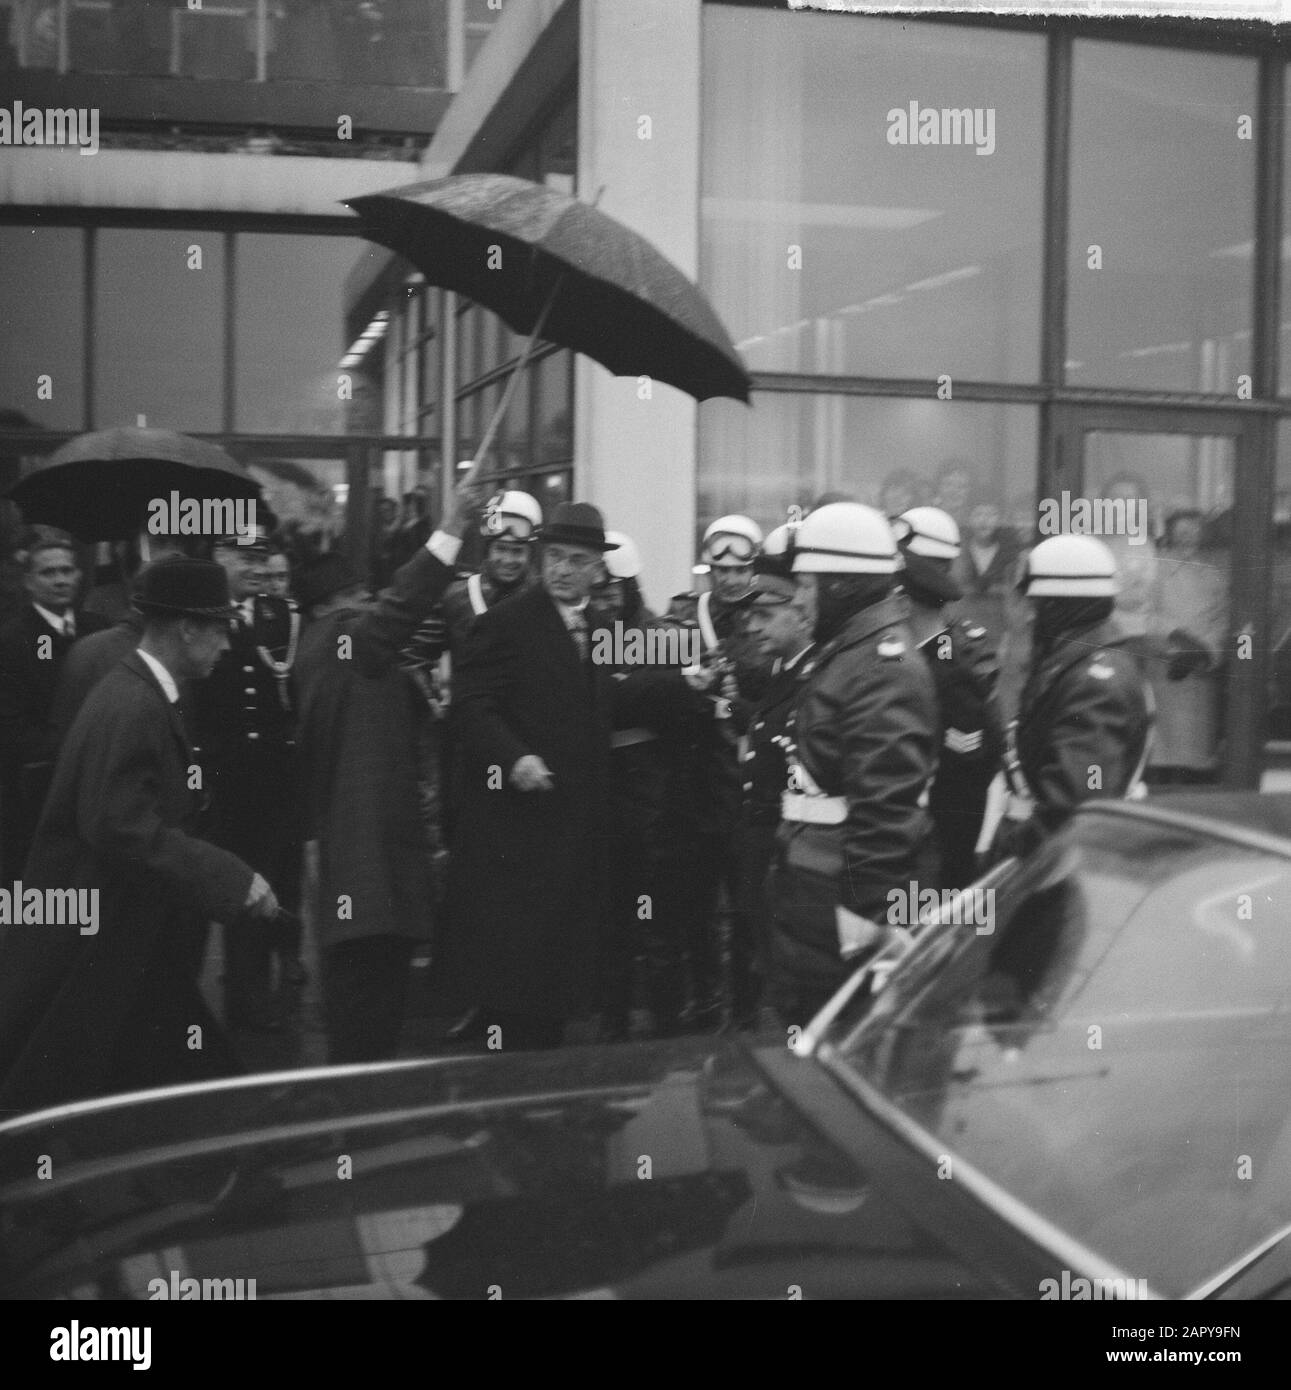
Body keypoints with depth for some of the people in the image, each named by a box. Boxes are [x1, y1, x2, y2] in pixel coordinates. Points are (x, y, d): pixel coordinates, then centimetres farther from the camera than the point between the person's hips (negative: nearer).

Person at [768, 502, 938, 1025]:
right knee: (801, 1019, 19)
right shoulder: (842, 651, 14)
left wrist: (866, 903, -26)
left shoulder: (885, 667, -20)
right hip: (811, 882, 10)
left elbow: (886, 799, -26)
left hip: (846, 893, -10)